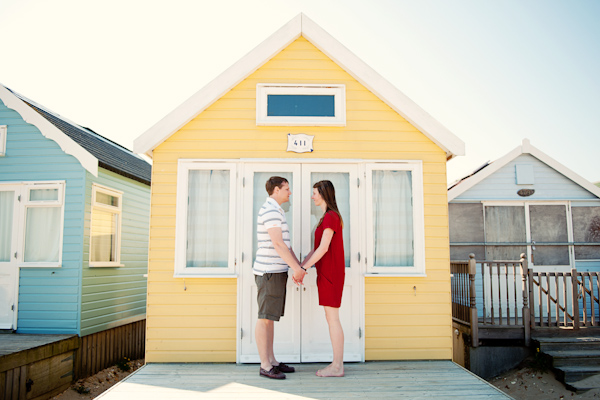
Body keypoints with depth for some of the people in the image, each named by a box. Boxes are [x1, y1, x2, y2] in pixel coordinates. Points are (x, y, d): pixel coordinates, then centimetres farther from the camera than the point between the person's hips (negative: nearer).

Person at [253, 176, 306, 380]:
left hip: (277, 271, 10)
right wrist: (297, 268, -17)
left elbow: (285, 244, 19)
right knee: (265, 318, -4)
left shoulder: (275, 212, 19)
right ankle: (265, 366, 3)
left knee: (270, 317, 13)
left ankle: (272, 361, 20)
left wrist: (298, 267, 13)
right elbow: (277, 243, -21)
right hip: (269, 271, -10)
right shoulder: (270, 210, -15)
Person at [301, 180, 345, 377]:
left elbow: (323, 248, -21)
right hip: (328, 274, 10)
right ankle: (337, 364, 16)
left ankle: (337, 366, 3)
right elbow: (318, 248, 16)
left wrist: (303, 268, -17)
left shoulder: (330, 217, -14)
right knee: (331, 318, 11)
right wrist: (300, 265, 10)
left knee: (332, 319, -4)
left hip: (330, 274, -10)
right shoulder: (330, 217, 17)